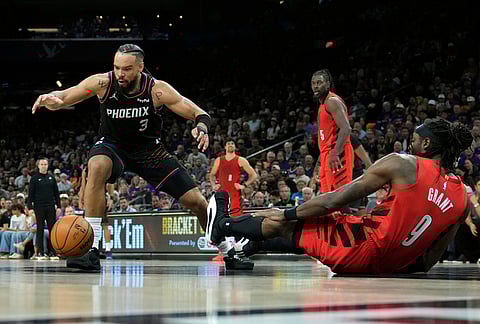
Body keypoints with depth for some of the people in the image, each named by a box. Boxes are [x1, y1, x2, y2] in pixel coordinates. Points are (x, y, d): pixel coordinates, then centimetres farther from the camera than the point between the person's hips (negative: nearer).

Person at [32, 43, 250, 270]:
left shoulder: (157, 90, -22)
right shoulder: (103, 83, -21)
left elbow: (199, 113, -18)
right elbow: (61, 98, -20)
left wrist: (202, 127, -41)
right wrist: (51, 99, -44)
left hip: (148, 148, 1)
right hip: (112, 145, -1)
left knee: (195, 201, -3)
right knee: (98, 166, -38)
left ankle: (227, 251, 24)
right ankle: (91, 248, -33)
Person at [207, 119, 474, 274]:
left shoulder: (402, 164, -11)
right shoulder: (464, 198, 3)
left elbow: (335, 201, -10)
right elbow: (430, 259, 8)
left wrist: (287, 214, 1)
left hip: (360, 250, -7)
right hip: (394, 265, 7)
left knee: (281, 223, 18)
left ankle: (223, 225, 43)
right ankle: (246, 247, 51)